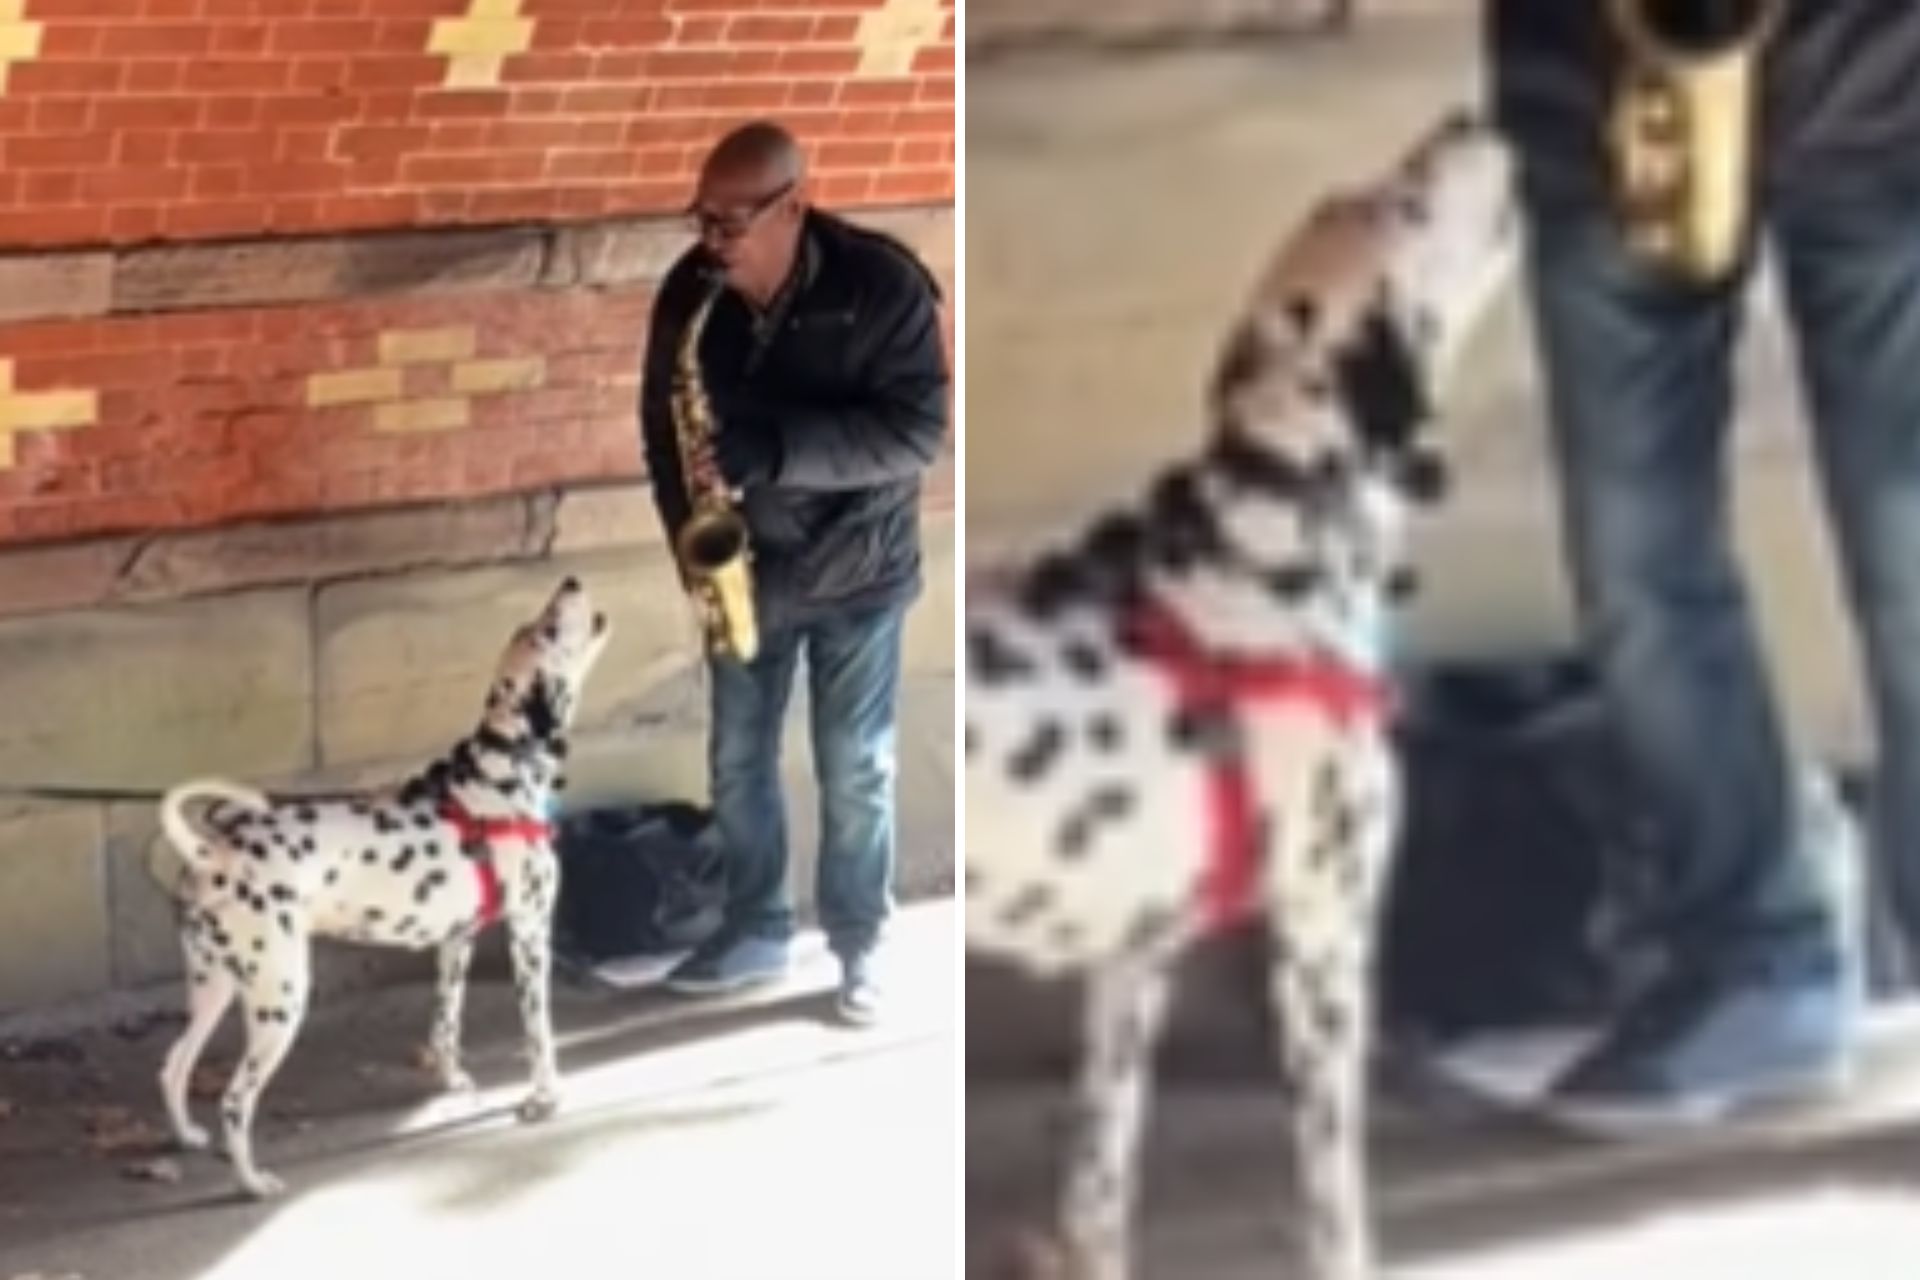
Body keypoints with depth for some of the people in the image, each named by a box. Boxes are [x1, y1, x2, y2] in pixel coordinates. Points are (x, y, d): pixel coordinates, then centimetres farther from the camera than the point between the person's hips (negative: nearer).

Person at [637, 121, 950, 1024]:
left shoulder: (882, 286, -21)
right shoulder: (689, 291, -9)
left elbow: (917, 430, -24)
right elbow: (663, 423, 4)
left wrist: (774, 450, -33)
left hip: (856, 571, -4)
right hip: (744, 570, 4)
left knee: (855, 770, 6)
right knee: (737, 760, 12)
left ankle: (859, 942, 23)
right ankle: (755, 927, 29)